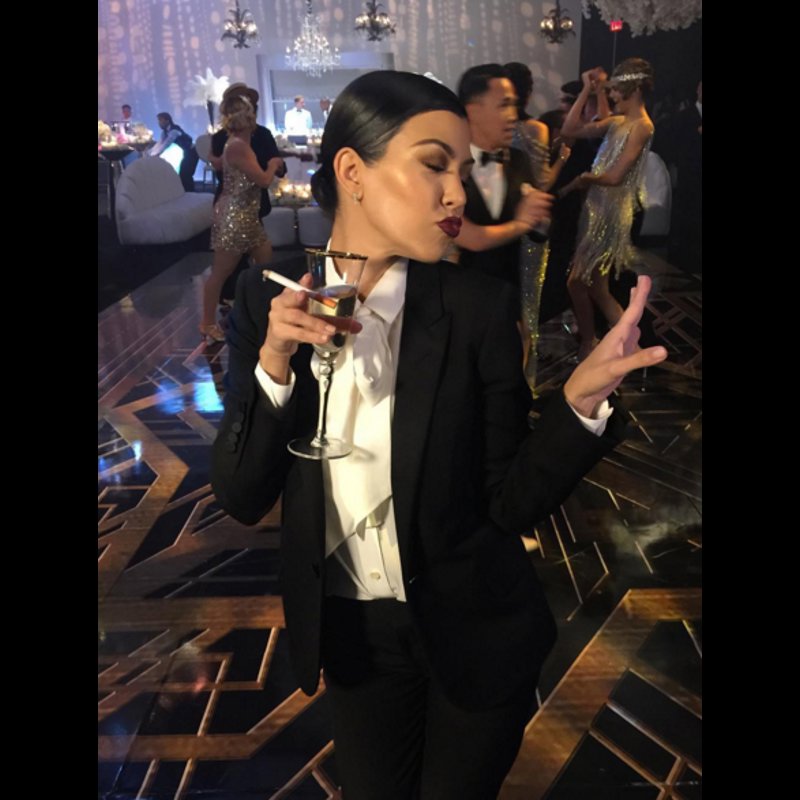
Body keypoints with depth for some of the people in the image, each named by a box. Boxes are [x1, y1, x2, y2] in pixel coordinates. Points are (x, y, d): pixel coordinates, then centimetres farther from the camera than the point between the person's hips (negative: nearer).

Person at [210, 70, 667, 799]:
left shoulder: (478, 307, -17)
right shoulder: (269, 299, -12)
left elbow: (511, 501, -13)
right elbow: (241, 498, -12)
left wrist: (581, 398, -30)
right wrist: (274, 364, -27)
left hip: (472, 632, -1)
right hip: (350, 630, 2)